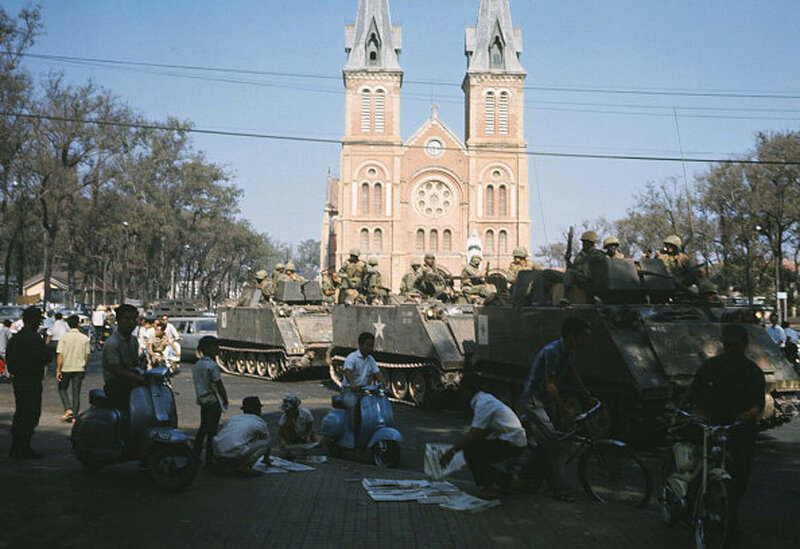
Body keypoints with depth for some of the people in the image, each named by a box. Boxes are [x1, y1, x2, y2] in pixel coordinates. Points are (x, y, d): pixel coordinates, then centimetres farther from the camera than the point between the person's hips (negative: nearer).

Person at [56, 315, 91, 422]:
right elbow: (87, 355, 4)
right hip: (79, 369, 2)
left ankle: (68, 409, -1)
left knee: (62, 389, 17)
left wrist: (58, 370, -6)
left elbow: (60, 355, -10)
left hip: (66, 369, -2)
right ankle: (74, 416, 7)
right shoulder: (85, 338, -1)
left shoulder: (64, 337, -8)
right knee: (76, 392, 8)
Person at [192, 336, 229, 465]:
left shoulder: (196, 365, 7)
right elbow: (219, 385, -14)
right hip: (213, 401, -8)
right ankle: (209, 459, 2)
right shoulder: (212, 365, -18)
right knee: (212, 430, -1)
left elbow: (198, 384, 12)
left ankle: (195, 455, 24)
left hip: (202, 400, 8)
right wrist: (225, 400, -3)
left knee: (203, 428, 19)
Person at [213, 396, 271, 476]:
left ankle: (226, 466, 13)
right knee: (264, 443, 11)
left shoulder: (232, 418, 26)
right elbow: (267, 442, 32)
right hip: (236, 456, -6)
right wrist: (267, 459, 54)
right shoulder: (261, 423, 14)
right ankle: (244, 466, -4)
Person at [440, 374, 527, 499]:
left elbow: (474, 435, -25)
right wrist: (455, 447, 19)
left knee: (470, 450, -17)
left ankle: (487, 488, -8)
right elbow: (477, 432, 19)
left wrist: (452, 451, -23)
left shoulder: (483, 403, -18)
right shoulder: (485, 398, 13)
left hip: (512, 443, -10)